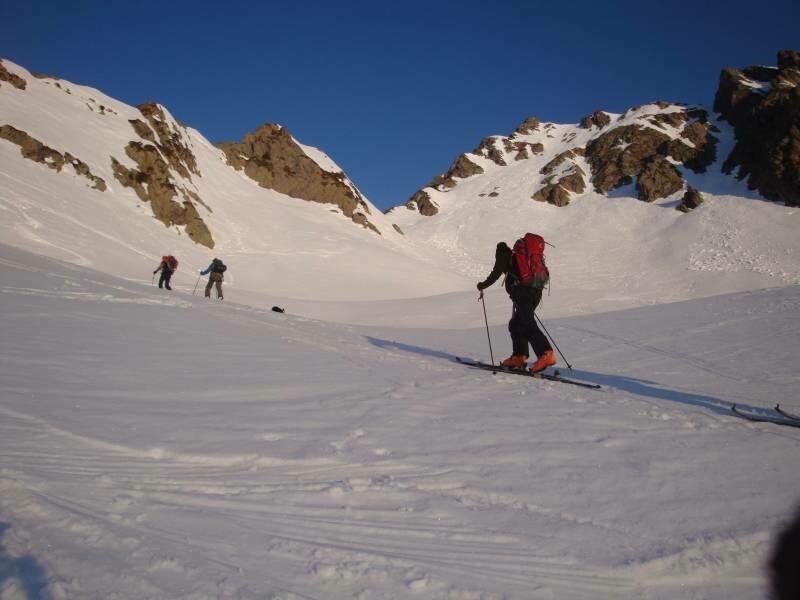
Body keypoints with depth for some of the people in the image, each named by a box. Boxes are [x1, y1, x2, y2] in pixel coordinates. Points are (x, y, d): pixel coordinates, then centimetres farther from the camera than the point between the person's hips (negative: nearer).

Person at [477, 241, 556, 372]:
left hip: (523, 293, -8)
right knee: (515, 324, 17)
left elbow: (495, 274, 4)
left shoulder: (503, 256, 12)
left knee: (528, 325, -17)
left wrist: (483, 285, 20)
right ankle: (518, 356, 16)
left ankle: (546, 354, -32)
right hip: (536, 292, 8)